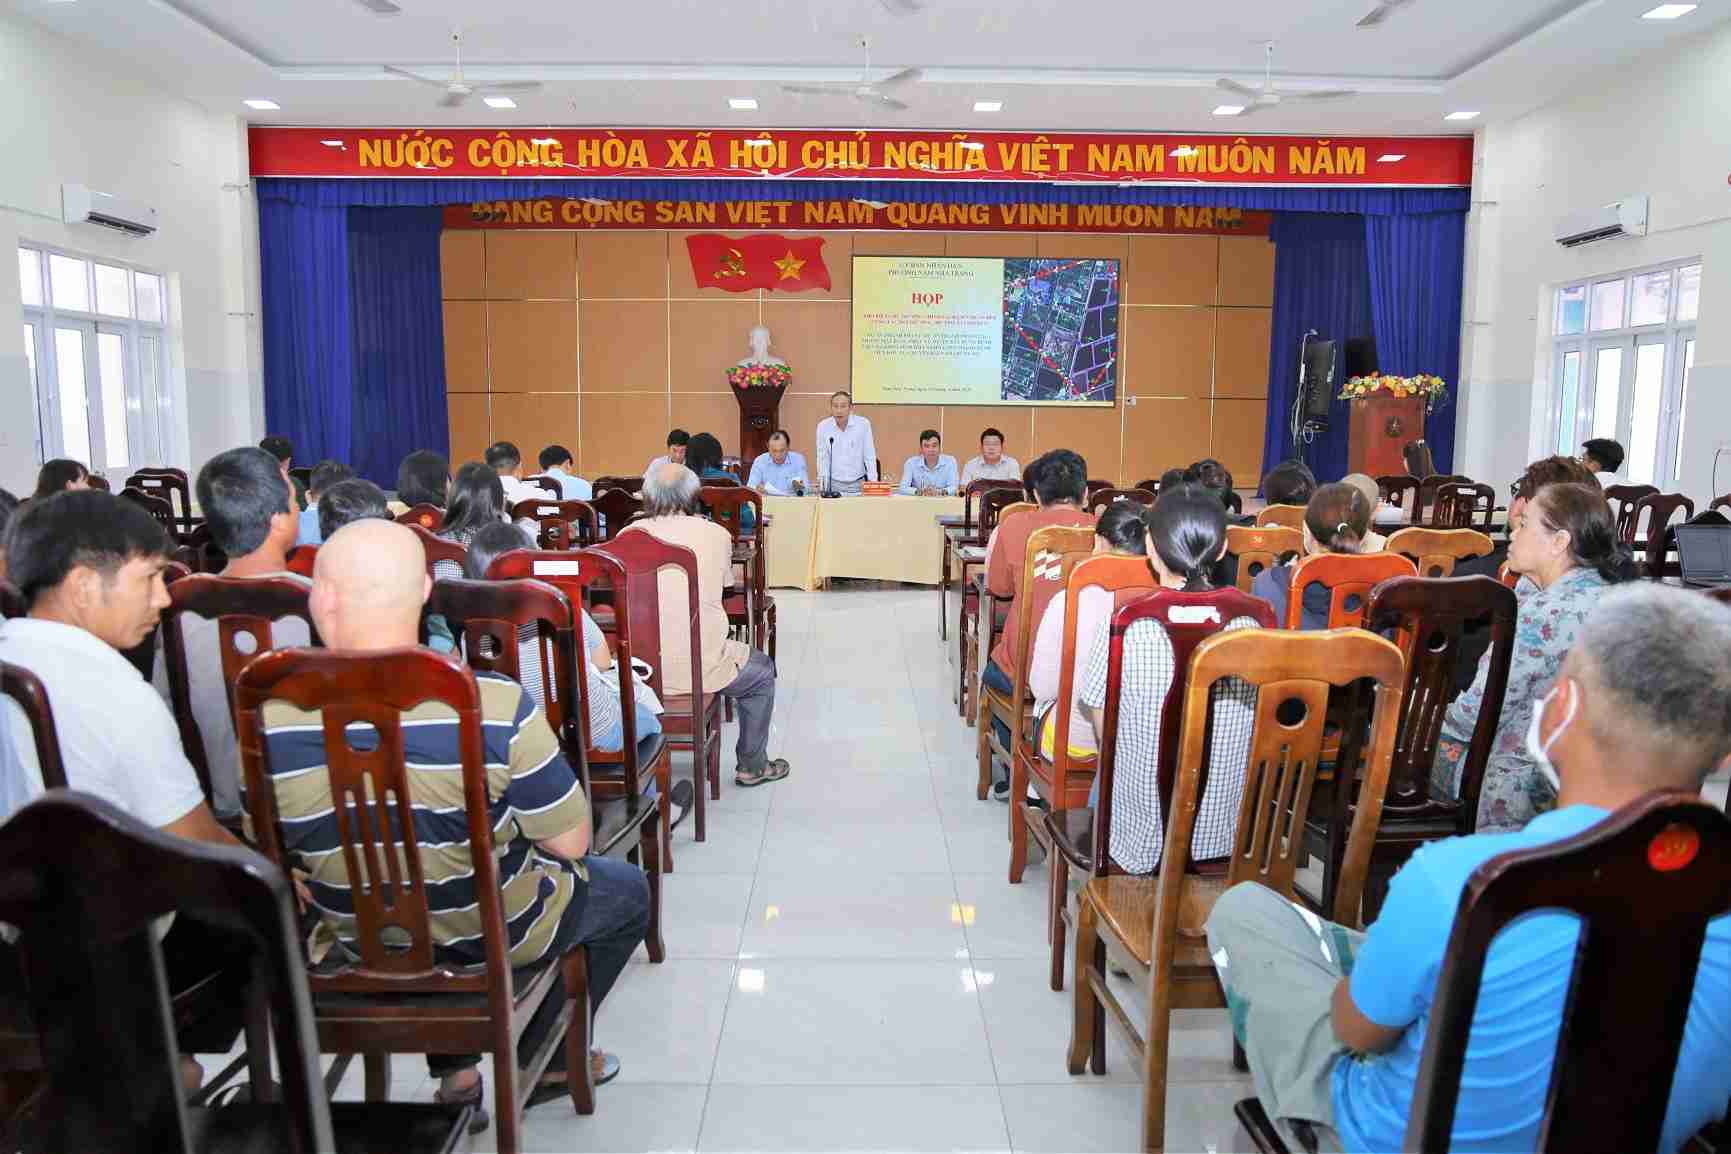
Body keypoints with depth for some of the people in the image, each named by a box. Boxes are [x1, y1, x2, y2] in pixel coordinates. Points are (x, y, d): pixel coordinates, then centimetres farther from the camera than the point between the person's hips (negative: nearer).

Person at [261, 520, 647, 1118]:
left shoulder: (271, 716, -20)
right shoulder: (494, 704, -30)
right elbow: (570, 843, -19)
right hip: (493, 935, -3)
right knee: (626, 889, 25)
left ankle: (454, 1068, 40)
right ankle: (543, 1062, 33)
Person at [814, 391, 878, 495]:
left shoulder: (863, 424, -6)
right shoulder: (823, 426, -1)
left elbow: (870, 456, -3)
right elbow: (822, 458, 4)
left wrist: (872, 482, -7)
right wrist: (823, 484, 0)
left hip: (858, 483, 0)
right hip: (834, 483, 0)